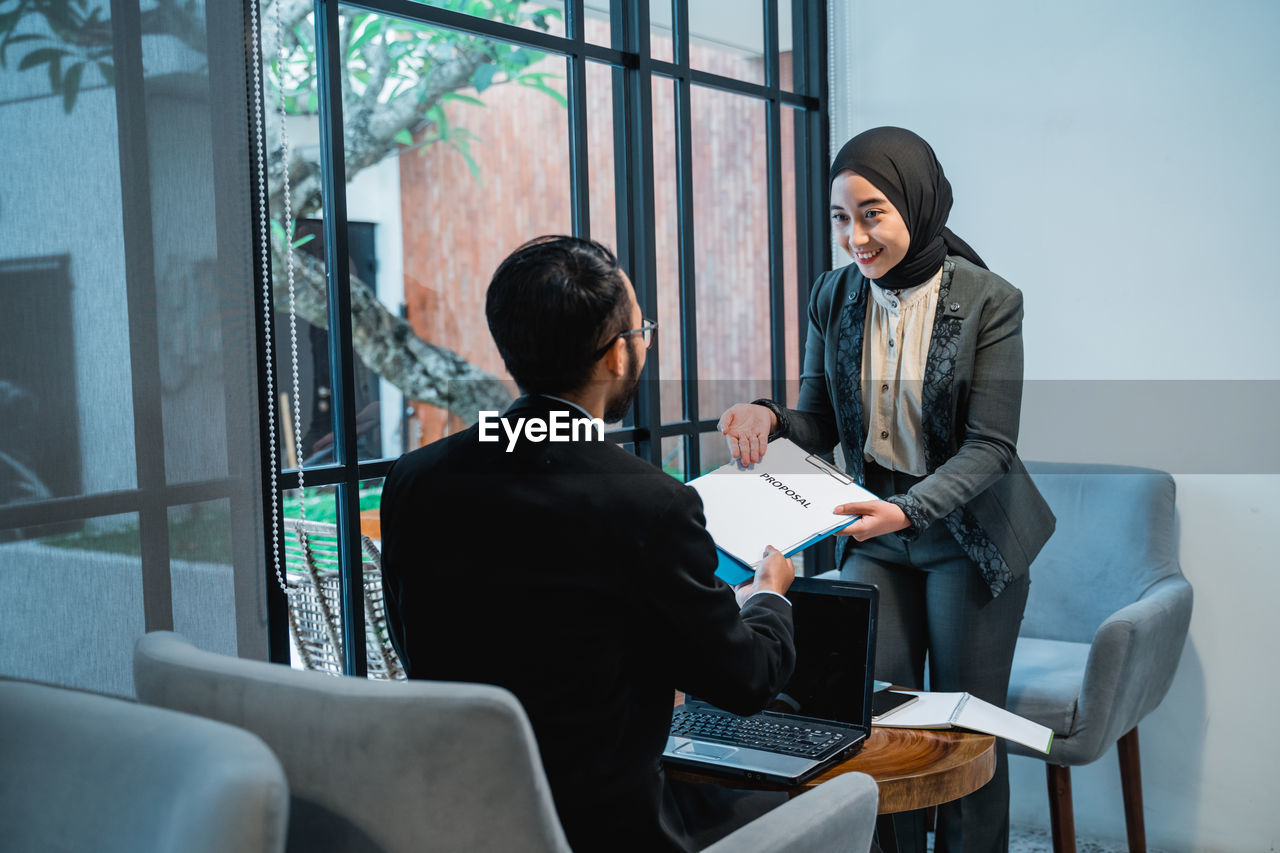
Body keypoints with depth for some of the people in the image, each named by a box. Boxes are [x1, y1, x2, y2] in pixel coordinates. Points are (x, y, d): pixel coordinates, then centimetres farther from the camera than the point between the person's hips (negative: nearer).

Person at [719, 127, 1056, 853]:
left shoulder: (990, 301, -15)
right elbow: (822, 426, 2)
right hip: (874, 531, 4)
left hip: (968, 534, -3)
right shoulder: (835, 296, -3)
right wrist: (770, 420, -21)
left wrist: (909, 510, -33)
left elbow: (990, 445, -18)